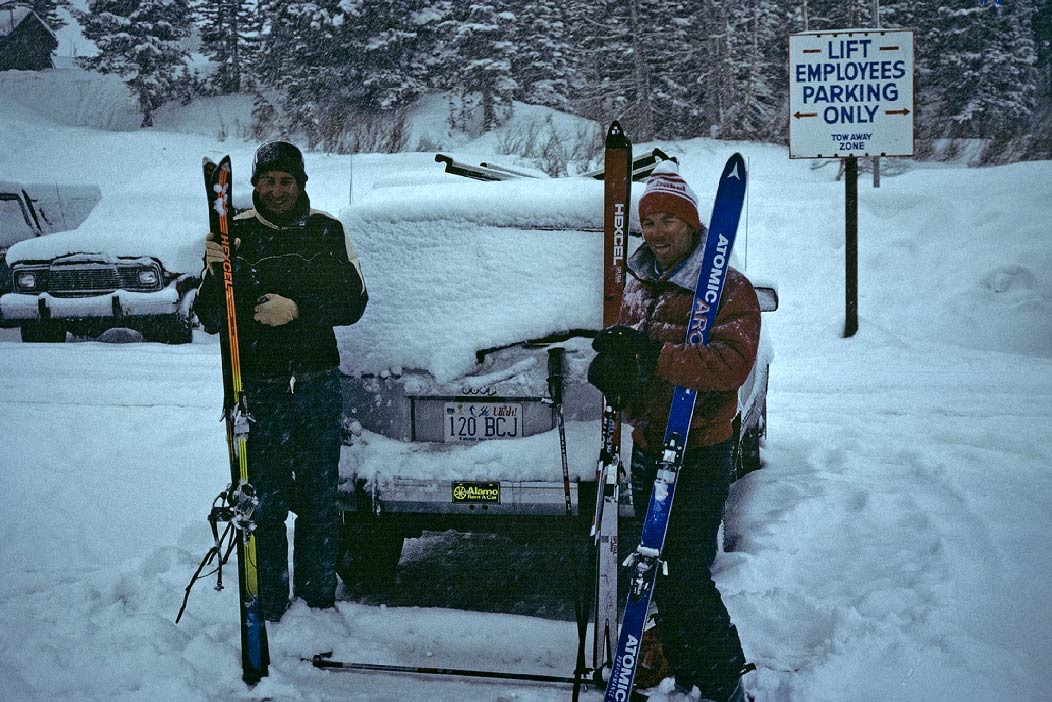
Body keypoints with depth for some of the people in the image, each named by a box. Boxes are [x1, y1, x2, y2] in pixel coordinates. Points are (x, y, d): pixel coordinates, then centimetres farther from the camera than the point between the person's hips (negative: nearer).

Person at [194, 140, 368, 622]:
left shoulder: (327, 232, 5)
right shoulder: (235, 234, 0)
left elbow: (354, 302, 1)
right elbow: (210, 320, -2)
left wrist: (298, 309, -14)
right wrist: (214, 274, -21)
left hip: (319, 385, 2)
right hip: (259, 388, -2)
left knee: (321, 501, 10)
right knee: (265, 504, 1)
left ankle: (318, 600, 22)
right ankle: (268, 610, 10)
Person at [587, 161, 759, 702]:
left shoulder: (728, 289, -10)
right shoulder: (638, 288, 12)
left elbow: (731, 363, -25)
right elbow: (625, 356, 18)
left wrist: (653, 354, -34)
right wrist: (611, 373, -7)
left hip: (701, 457, -7)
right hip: (647, 450, 7)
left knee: (686, 576, -11)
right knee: (657, 571, 13)